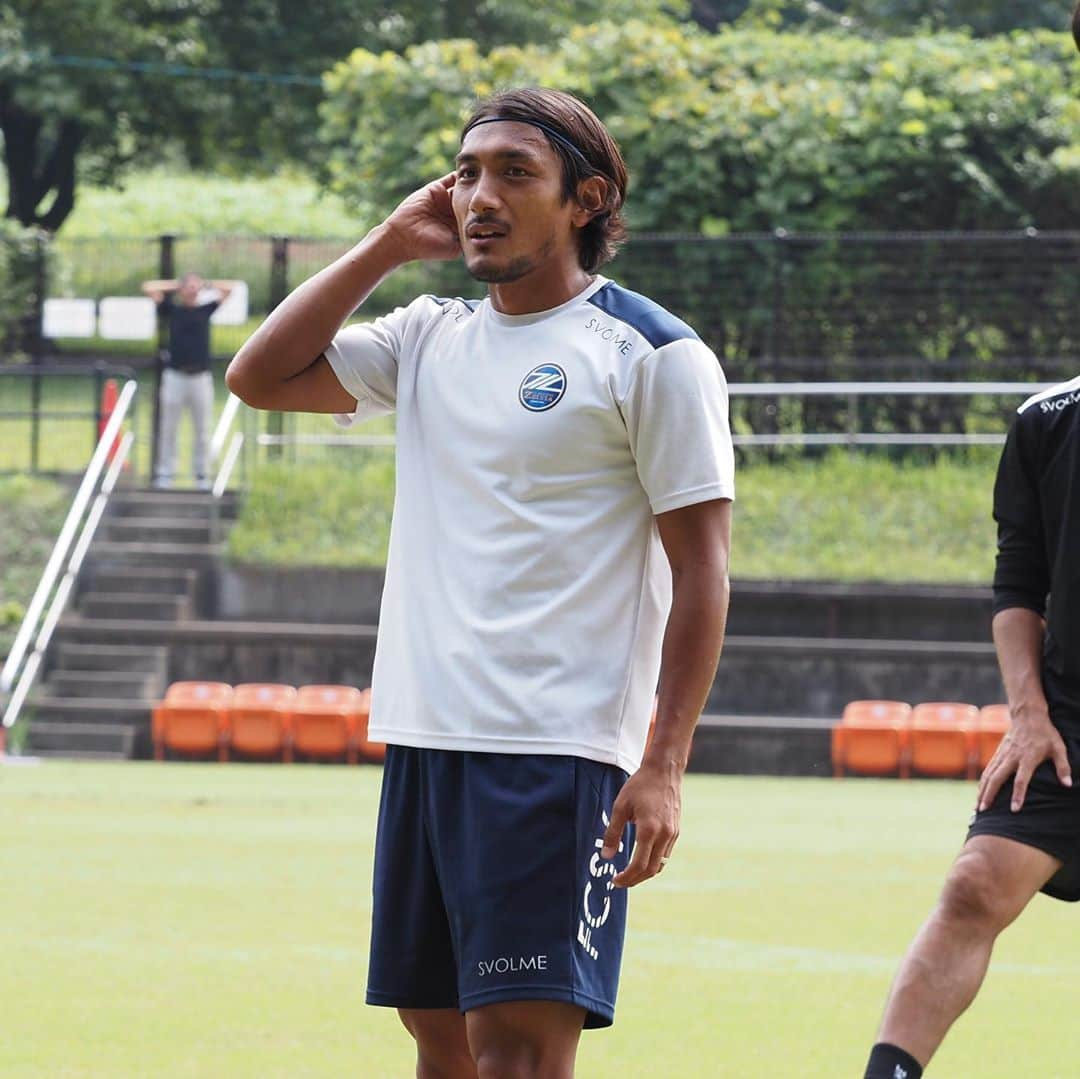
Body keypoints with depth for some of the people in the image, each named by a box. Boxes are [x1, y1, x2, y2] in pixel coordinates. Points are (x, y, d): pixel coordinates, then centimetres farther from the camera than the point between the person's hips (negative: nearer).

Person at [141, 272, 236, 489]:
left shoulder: (206, 309, 11)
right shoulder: (172, 309, 8)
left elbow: (230, 288, 13)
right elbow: (149, 288, 6)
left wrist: (206, 285, 17)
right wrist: (174, 286, 11)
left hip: (201, 377, 1)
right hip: (175, 376, -1)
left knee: (202, 430, 2)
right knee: (169, 429, 0)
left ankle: (202, 475, 9)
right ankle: (165, 473, 5)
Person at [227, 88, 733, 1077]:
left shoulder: (652, 354, -4)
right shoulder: (431, 339, 15)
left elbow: (701, 570, -7)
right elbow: (260, 375, 11)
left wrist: (663, 767, -14)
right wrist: (389, 244, 8)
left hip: (559, 753, -7)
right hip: (422, 737, 7)